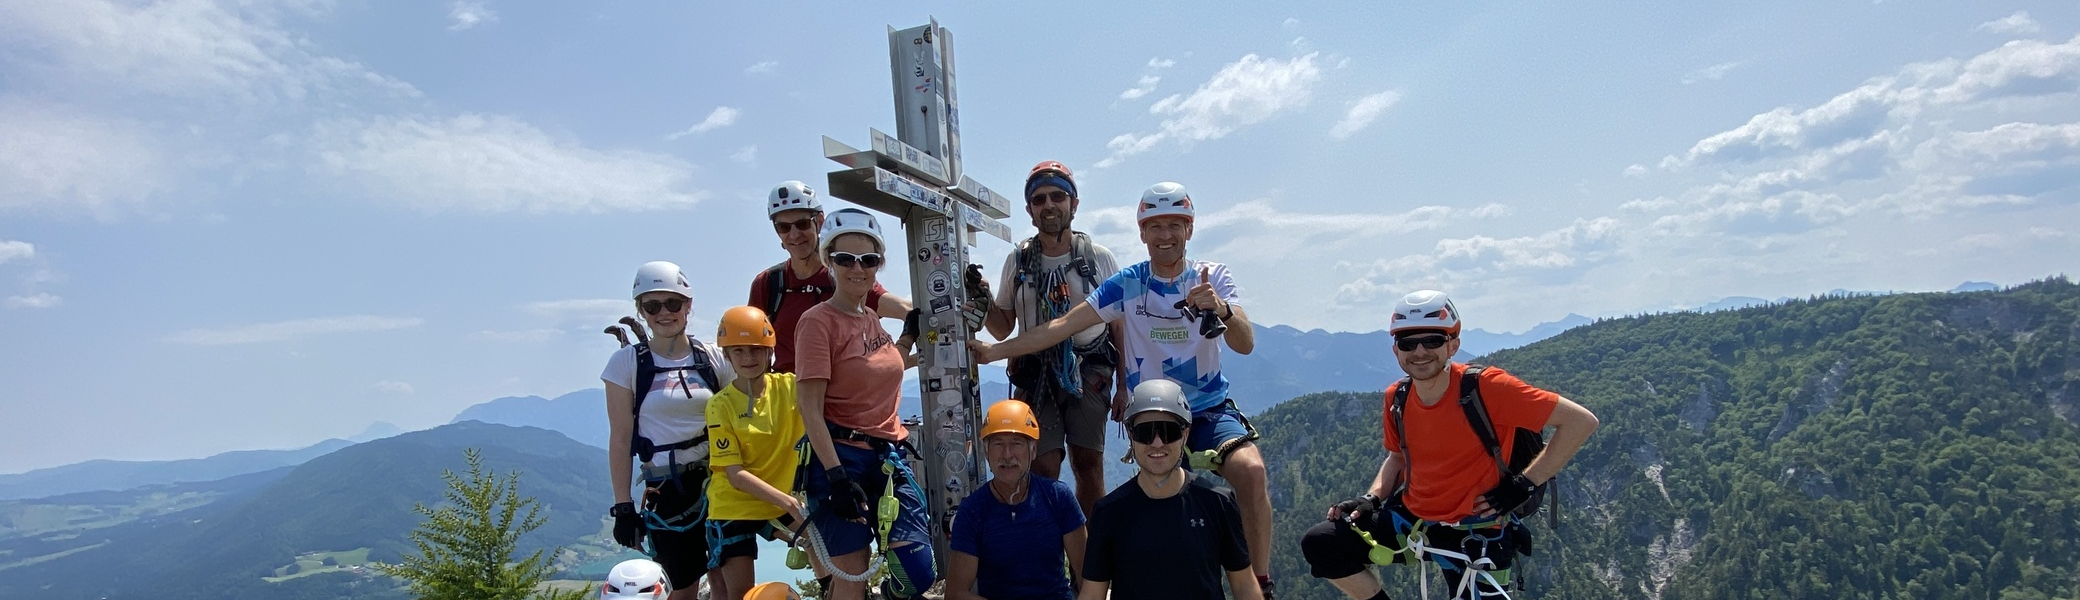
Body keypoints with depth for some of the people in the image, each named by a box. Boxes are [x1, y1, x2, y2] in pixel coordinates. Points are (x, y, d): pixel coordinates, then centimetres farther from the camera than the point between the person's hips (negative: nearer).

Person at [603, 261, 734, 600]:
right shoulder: (627, 362, -1)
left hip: (719, 480, 2)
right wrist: (623, 506, -5)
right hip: (667, 489, -2)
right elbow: (620, 440, -2)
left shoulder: (715, 359, 3)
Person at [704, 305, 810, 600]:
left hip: (781, 502, 2)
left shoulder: (789, 386, -6)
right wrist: (788, 502, -24)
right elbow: (735, 475, -16)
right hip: (733, 506, -2)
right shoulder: (721, 405, -12)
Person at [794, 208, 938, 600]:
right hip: (842, 460, -6)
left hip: (890, 457, 7)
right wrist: (836, 476, -21)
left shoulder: (871, 318, 12)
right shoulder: (818, 321, -9)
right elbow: (810, 408, -15)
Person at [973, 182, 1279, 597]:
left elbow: (1245, 344, -17)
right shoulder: (1126, 285, -3)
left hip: (1211, 410, -1)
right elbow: (1063, 326, -7)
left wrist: (1220, 308, -39)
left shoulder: (1213, 277, -3)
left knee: (1250, 470, -27)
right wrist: (994, 351, -15)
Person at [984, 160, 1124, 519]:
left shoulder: (1099, 258, 3)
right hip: (1037, 375, 1)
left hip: (1089, 372, -1)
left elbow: (1119, 327, 5)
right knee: (1043, 470, -6)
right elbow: (1002, 329, 13)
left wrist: (1123, 386, 1)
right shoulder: (1018, 261, 7)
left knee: (1089, 465, -2)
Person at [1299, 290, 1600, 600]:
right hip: (1410, 517, 5)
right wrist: (1370, 499, -3)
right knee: (1319, 544, -8)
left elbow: (1582, 421, -17)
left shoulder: (1485, 387, -21)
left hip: (1471, 534, -4)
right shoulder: (1396, 398, -4)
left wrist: (1525, 483, -16)